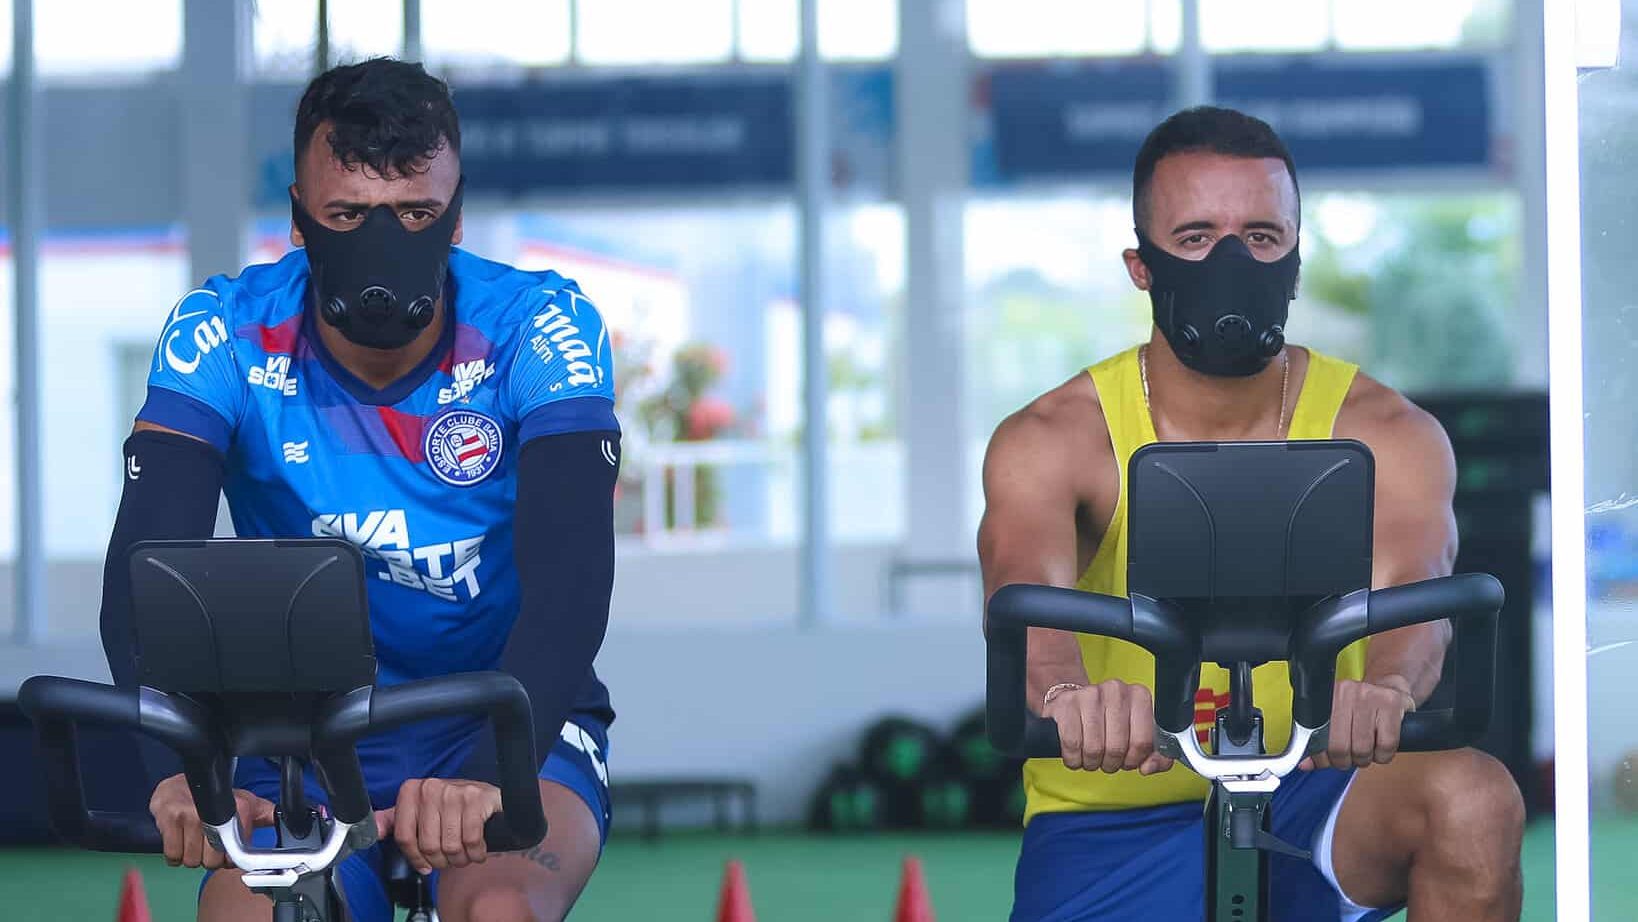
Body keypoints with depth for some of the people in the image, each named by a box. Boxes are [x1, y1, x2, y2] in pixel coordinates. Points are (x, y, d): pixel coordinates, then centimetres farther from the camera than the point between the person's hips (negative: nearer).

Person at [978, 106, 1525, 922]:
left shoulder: (1381, 434, -7)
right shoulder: (1050, 441, -9)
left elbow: (1411, 584, -27)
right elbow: (1026, 585, -30)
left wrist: (1384, 687, -53)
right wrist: (1066, 694, -56)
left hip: (1307, 799, 0)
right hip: (1113, 824, 0)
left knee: (1473, 800, -30)